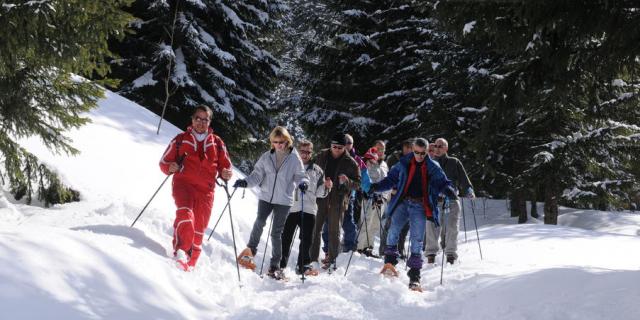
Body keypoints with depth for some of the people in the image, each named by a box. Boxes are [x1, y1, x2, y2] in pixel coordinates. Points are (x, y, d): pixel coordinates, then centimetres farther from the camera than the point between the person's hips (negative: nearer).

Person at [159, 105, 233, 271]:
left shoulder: (217, 143, 17)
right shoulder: (181, 139, 13)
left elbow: (225, 165, 21)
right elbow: (164, 161, 13)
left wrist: (225, 174, -3)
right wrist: (170, 168, -11)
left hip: (206, 190, 2)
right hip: (183, 183, -2)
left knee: (199, 228, 0)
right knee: (185, 214, -29)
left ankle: (189, 263, 11)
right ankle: (180, 252, -32)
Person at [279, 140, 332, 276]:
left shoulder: (316, 170, 12)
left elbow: (319, 193, 15)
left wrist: (326, 186, -5)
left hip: (309, 209, 1)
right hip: (290, 207, -1)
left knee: (307, 239, 2)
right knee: (285, 238, 2)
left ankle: (303, 265, 12)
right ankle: (280, 264, 12)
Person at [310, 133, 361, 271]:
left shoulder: (350, 163, -2)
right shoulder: (322, 156, 4)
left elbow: (357, 183, 0)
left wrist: (346, 181, -21)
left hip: (338, 201, -2)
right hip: (320, 198, 2)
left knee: (334, 231, 4)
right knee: (316, 229, 2)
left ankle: (331, 259, 14)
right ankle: (312, 258, 9)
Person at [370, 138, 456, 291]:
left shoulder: (433, 167, 4)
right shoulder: (404, 163, 6)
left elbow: (443, 182, 5)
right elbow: (391, 179, 10)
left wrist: (449, 190, -17)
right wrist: (377, 186, -5)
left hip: (419, 206, -1)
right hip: (403, 202, 1)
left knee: (417, 240, -4)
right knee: (394, 229, -21)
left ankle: (414, 275, 1)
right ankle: (390, 262, -9)